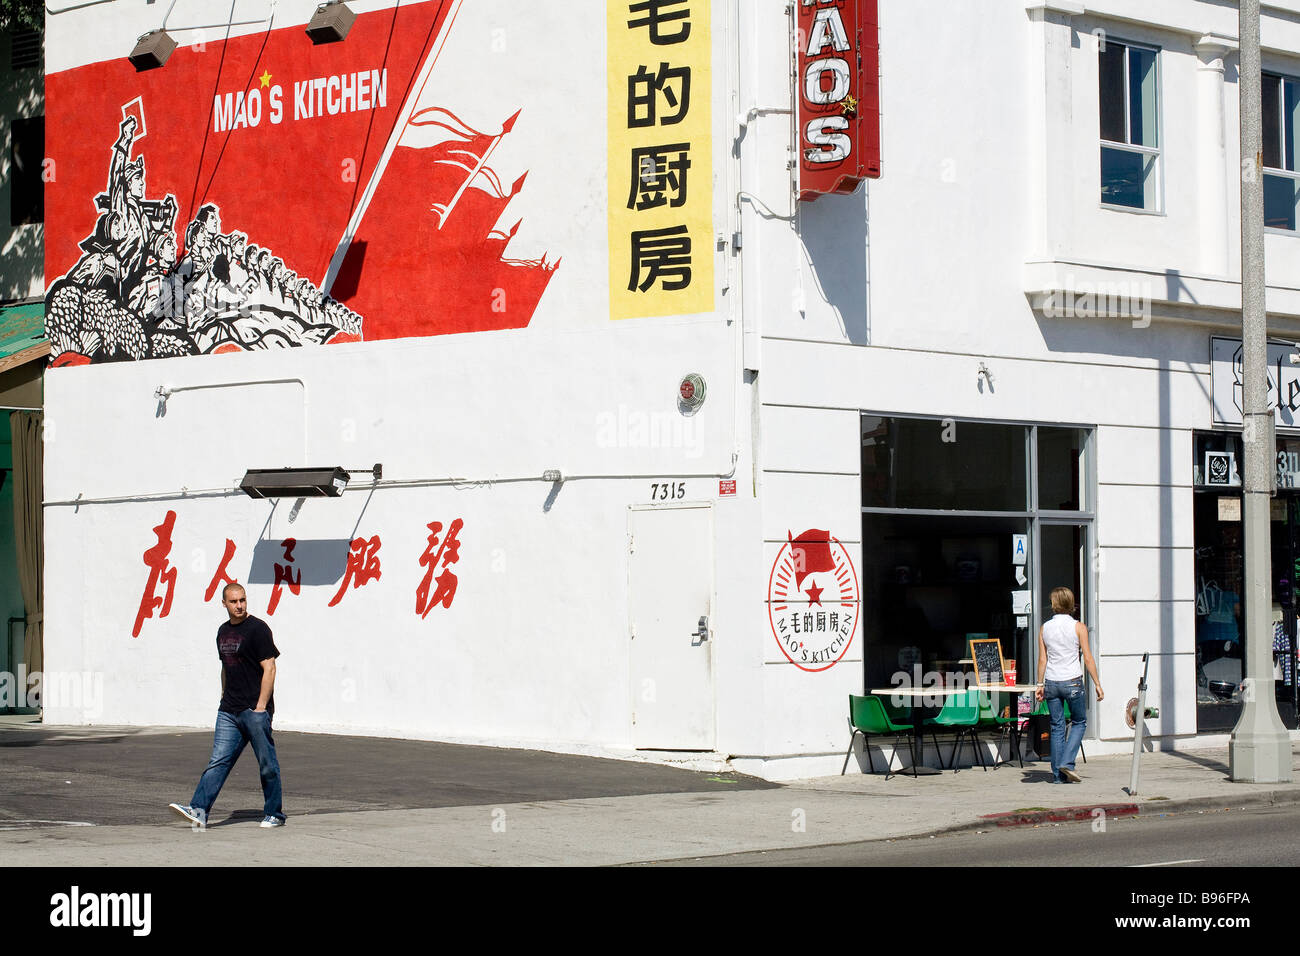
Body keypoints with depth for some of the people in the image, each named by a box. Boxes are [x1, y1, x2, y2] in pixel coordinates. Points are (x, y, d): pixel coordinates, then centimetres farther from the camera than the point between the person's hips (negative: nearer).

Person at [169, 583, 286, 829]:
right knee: (218, 762, -1)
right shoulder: (223, 631, 16)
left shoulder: (257, 629, -8)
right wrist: (225, 700, 18)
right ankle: (199, 810, -9)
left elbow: (269, 668, -12)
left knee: (267, 764, 1)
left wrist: (261, 706, -16)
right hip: (229, 711, 7)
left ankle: (274, 814, 10)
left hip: (255, 710, -7)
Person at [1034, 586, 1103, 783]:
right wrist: (1097, 684, -1)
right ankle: (1067, 763, -3)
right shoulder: (1078, 627, -5)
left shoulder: (1045, 628, 4)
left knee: (1057, 727, 9)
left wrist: (1040, 684, 12)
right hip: (1072, 681, -3)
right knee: (1079, 722, 13)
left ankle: (1058, 774, 9)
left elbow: (1042, 659, 4)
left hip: (1052, 683, 3)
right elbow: (1088, 658, -6)